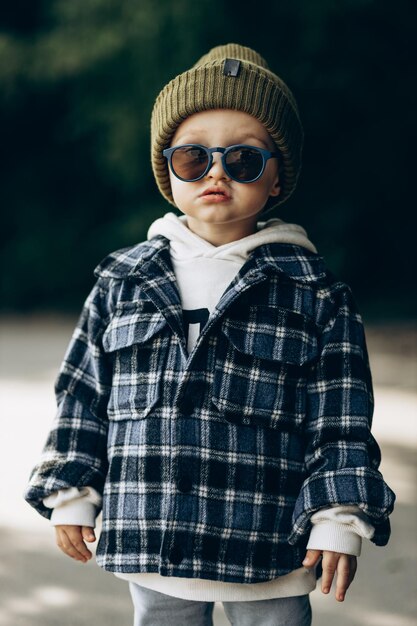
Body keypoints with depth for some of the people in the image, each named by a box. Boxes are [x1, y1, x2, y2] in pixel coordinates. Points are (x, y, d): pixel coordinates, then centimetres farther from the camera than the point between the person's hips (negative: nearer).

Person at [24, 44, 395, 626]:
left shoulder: (315, 292, -1)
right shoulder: (124, 282, 5)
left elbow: (340, 419, -1)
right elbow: (84, 394, 10)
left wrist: (339, 520, -7)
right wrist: (71, 494, 8)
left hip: (271, 552, -2)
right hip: (152, 544, 2)